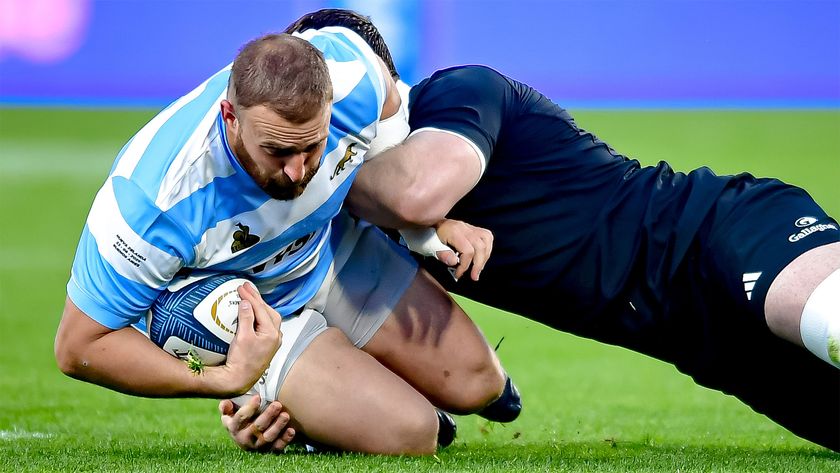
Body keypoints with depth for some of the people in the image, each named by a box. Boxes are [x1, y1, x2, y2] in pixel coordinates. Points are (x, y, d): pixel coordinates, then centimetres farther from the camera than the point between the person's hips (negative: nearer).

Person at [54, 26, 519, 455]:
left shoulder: (349, 72, -32)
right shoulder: (153, 197, -43)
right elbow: (78, 346, -31)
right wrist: (225, 381, -36)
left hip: (335, 249, 5)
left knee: (477, 385, 6)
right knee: (410, 434, -20)